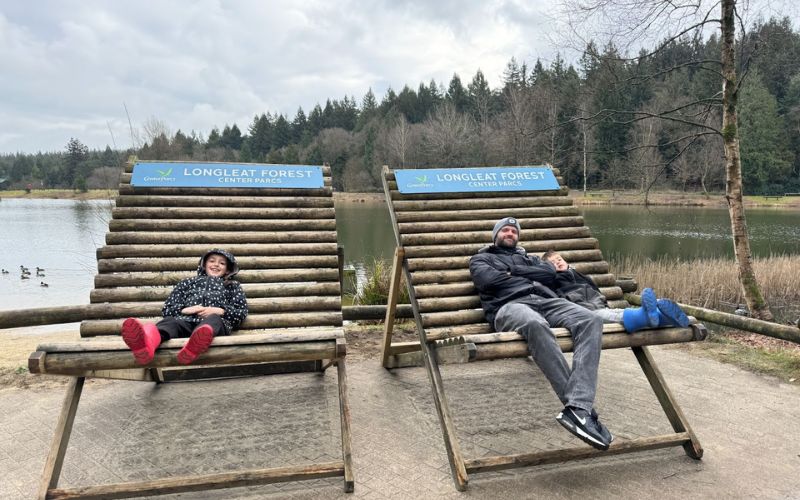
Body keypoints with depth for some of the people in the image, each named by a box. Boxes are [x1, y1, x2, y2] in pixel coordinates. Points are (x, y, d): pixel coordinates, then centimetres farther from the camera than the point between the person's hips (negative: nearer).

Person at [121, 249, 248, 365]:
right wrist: (185, 310, 1)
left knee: (212, 320, -37)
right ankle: (148, 339, -69)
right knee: (169, 321, -32)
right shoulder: (188, 282, 33)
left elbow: (242, 312, 15)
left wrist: (220, 311, -3)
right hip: (187, 321, 2)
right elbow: (167, 309, 23)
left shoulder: (232, 286, 30)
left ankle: (197, 343, -73)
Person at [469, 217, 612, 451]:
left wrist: (514, 270, 8)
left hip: (544, 300, 5)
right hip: (509, 305, -4)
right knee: (535, 324, -43)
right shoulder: (481, 258, 27)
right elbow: (488, 279, 2)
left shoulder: (527, 257, 39)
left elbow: (550, 272, 16)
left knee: (591, 320, -28)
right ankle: (581, 405, -41)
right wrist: (528, 278, 11)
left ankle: (577, 408, -41)